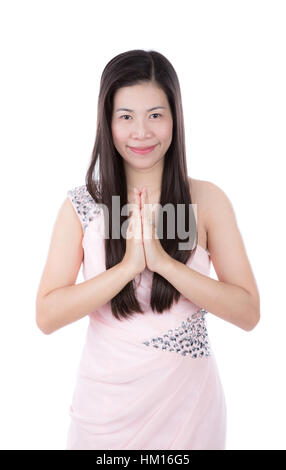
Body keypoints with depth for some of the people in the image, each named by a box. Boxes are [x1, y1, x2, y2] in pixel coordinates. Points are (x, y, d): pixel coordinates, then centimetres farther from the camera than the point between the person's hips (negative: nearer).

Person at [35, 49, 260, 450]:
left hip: (188, 399, 0)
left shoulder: (207, 200, -9)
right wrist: (128, 265, -24)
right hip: (106, 401, 0)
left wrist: (163, 260, -24)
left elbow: (248, 313, -13)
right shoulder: (81, 205, -7)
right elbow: (47, 316, -12)